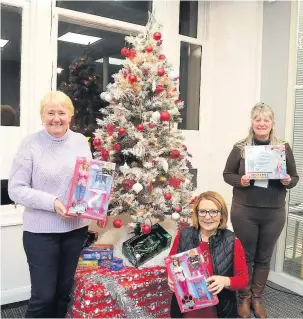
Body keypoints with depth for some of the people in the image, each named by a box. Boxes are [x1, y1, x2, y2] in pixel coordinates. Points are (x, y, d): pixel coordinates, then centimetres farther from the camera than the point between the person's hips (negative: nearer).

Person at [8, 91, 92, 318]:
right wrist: (51, 202, -22)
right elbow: (16, 189, -10)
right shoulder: (31, 144, -8)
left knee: (64, 292, 17)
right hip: (41, 231, -4)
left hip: (76, 227, 4)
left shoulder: (81, 141, 3)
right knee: (43, 296, 3)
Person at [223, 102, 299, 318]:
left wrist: (287, 181, -16)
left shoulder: (284, 147, 2)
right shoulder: (240, 147, -3)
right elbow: (227, 174, 1)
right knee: (245, 256, 10)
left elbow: (295, 177, 7)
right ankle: (244, 298, 29)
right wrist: (240, 180, -18)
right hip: (244, 212, -1)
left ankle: (257, 299, 32)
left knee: (264, 257, 14)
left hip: (274, 213, 2)